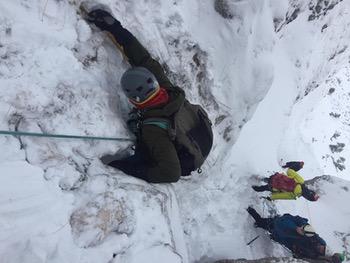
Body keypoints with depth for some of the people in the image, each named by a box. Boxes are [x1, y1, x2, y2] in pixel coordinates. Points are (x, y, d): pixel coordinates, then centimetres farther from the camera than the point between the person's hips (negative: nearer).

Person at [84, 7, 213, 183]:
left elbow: (171, 172, -37)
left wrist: (122, 166, -32)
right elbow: (144, 59, -14)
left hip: (182, 166, -6)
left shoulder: (152, 129, -40)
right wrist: (114, 27, -11)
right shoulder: (168, 90, -23)